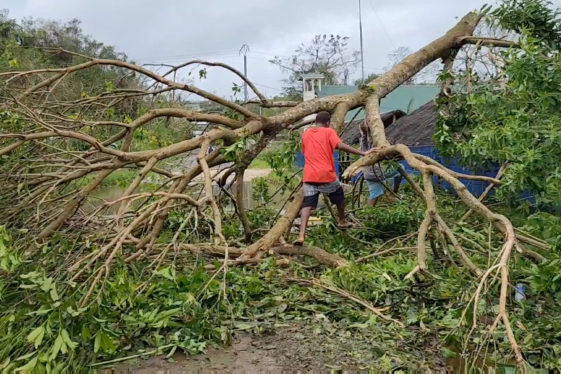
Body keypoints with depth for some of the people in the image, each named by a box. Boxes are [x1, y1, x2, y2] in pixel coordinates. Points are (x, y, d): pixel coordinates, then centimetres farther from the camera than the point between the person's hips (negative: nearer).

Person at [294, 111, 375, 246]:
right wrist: (362, 153, -15)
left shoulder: (305, 134, 15)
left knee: (307, 204, -4)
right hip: (327, 175, -3)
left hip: (309, 176, 3)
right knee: (339, 197, 24)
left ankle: (301, 235, -21)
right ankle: (342, 221, 43)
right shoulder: (329, 132, 0)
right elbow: (340, 146, -15)